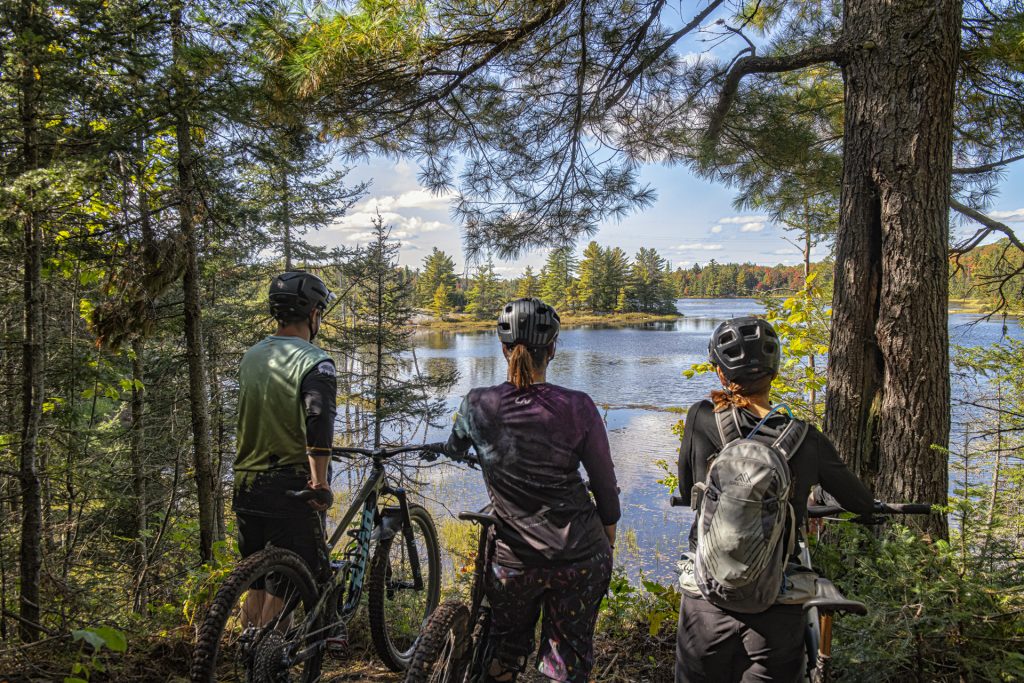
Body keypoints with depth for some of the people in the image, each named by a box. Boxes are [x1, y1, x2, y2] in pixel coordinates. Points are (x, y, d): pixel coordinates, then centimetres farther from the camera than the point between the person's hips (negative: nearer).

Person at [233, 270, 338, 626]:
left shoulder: (250, 356, 10)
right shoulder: (314, 361, -13)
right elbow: (318, 417, -28)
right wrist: (320, 481, -26)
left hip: (245, 481, 7)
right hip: (289, 486, -7)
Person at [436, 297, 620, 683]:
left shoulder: (478, 406, -10)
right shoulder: (577, 407, -14)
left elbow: (452, 450, 12)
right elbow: (605, 484, -5)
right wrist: (609, 539, 13)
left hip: (515, 563, 1)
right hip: (583, 558, -1)